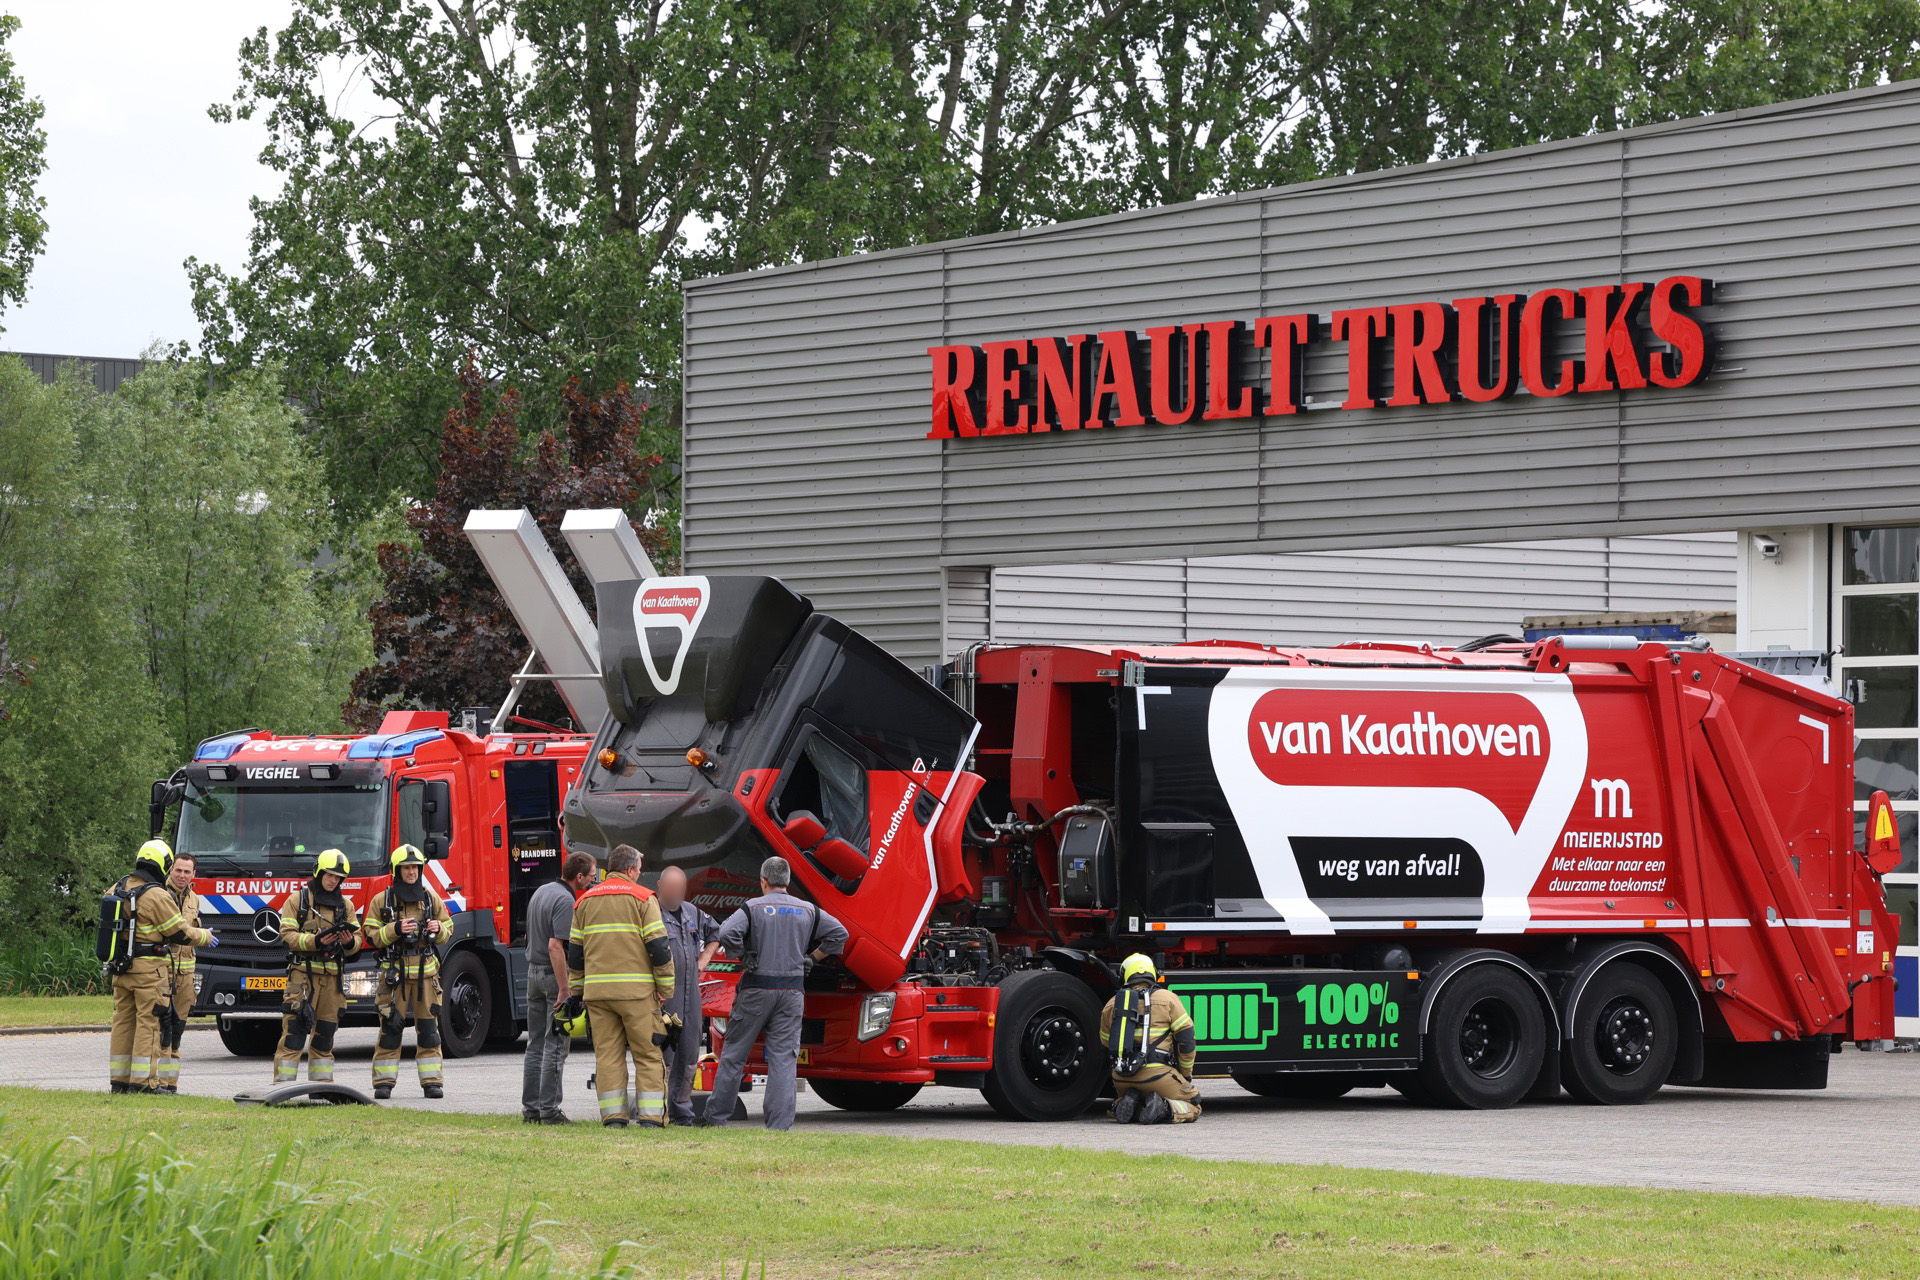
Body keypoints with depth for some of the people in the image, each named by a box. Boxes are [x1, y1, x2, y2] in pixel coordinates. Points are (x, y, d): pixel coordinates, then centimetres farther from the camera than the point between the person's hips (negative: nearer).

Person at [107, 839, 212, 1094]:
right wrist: (205, 937, 8)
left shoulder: (118, 887, 8)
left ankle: (118, 1081, 15)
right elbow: (180, 932, -10)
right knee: (149, 1023, -3)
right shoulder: (157, 896, -15)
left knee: (123, 1022, 12)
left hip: (121, 966, 7)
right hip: (149, 968, -7)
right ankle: (142, 1082, -4)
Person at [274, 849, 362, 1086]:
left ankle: (322, 1081, 13)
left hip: (332, 976, 4)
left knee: (324, 1031, 8)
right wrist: (315, 941, -20)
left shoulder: (345, 905, 15)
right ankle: (283, 1081, -10)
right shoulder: (297, 900, 3)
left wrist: (350, 942, -13)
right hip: (302, 972, -4)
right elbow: (287, 934, -6)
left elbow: (358, 939, 11)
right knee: (294, 1029, -9)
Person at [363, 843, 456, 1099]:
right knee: (390, 1028, -3)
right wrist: (395, 929, -19)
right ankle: (384, 1082, 3)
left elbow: (448, 932, 15)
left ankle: (432, 1081, 6)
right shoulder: (382, 901, 2)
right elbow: (372, 936, -3)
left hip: (426, 972, 2)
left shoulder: (431, 899, 9)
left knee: (428, 1028, 2)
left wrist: (438, 929, -8)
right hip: (394, 972, -2)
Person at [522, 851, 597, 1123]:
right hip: (554, 975, -9)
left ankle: (530, 1107, 13)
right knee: (556, 1046, -5)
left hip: (533, 971, 9)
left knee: (535, 1044, 12)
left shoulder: (541, 892, 12)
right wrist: (564, 990, -24)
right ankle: (549, 1110, -6)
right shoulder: (565, 901, -17)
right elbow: (555, 945, -24)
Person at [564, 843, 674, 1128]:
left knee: (607, 1054, 6)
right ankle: (651, 1116, -4)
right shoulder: (642, 898, -2)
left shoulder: (585, 901, 13)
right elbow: (659, 947, -6)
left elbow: (574, 952, 15)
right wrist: (666, 989, 0)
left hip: (597, 991, 4)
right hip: (636, 991, -4)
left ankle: (613, 1115, 3)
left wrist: (577, 992, 22)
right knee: (647, 1054, 0)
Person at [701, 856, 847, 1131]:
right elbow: (839, 933, 8)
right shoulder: (807, 910, 8)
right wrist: (811, 958, 13)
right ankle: (780, 1123, -7)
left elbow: (727, 933, -19)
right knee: (784, 1057, 1)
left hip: (757, 989, -2)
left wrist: (743, 956, -3)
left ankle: (716, 1116, 13)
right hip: (792, 991, 2)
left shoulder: (753, 907, -4)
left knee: (734, 1054, 8)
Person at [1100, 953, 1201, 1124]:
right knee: (1192, 1107, 12)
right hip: (1156, 1073, -4)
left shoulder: (1111, 1005, 11)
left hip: (1122, 1078, 4)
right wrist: (1186, 1075, 12)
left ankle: (1128, 1102, -4)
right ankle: (1164, 1108, -19)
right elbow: (1186, 1038, 0)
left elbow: (1106, 1043, 21)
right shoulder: (1167, 999, 1)